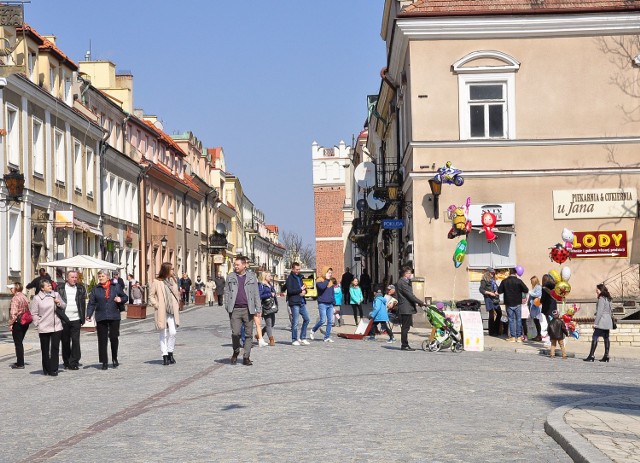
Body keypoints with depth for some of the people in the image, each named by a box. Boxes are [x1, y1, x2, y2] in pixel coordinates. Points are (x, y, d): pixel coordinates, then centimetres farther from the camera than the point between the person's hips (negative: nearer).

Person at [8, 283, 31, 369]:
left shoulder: (15, 298, -15)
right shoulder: (24, 297, 9)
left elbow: (13, 313, -19)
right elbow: (28, 310, 11)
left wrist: (10, 324, -11)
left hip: (17, 323, -8)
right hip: (25, 323, 8)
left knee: (18, 343, 0)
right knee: (19, 343, 18)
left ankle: (20, 364, 2)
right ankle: (20, 362, 24)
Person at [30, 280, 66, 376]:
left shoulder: (56, 295, 6)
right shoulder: (37, 298, -3)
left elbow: (64, 306, 15)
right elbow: (34, 313, 0)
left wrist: (59, 303, -5)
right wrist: (38, 323, -6)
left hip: (56, 327, 2)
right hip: (43, 328, -2)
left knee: (55, 348, -1)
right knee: (45, 350, 6)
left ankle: (53, 370, 1)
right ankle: (46, 369, 17)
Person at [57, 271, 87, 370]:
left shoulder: (80, 288, 9)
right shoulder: (60, 288, 4)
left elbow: (83, 303, 10)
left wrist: (83, 318, 5)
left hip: (76, 319, 0)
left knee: (75, 341, -6)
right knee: (65, 341, 7)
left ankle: (74, 362, -2)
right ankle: (66, 363, 17)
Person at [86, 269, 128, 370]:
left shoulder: (116, 287, 7)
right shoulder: (95, 289, 7)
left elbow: (125, 297, 15)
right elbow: (91, 303, 4)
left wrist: (121, 299, -8)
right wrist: (89, 315, -9)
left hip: (114, 317, 0)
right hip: (101, 318, 1)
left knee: (114, 337, -2)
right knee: (102, 340, 0)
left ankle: (115, 358, 20)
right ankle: (104, 362, 7)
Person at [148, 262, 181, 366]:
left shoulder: (173, 280, 10)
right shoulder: (157, 282, -5)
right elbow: (151, 296, -1)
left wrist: (177, 305, 10)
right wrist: (157, 305, -11)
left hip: (172, 311, 4)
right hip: (161, 312, -4)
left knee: (172, 333, -4)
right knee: (163, 334, 1)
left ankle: (170, 353, 11)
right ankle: (165, 355, 6)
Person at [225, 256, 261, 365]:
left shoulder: (251, 277, 8)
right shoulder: (230, 277, 10)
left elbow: (256, 294, 9)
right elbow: (227, 292, 12)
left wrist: (258, 309, 2)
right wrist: (227, 307, 3)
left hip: (248, 310, 0)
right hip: (235, 310, 0)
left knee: (248, 334, 1)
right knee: (235, 333, -10)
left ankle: (246, 357, 8)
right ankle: (236, 352, 15)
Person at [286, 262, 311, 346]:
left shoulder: (299, 277, 18)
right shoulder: (290, 278, -8)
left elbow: (303, 287, 24)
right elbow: (290, 290, -18)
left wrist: (304, 291, 0)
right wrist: (300, 290, -13)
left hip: (302, 302, 8)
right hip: (294, 302, -8)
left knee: (306, 319, 7)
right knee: (295, 322, -3)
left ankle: (302, 338, 17)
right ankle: (294, 340, 6)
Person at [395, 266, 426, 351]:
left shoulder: (405, 282, 20)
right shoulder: (402, 282, -14)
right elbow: (410, 295, -19)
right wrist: (421, 302, -17)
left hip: (407, 308, 10)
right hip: (405, 308, -10)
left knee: (405, 327, 12)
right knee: (405, 327, -6)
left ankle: (405, 345, 16)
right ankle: (404, 345, -2)